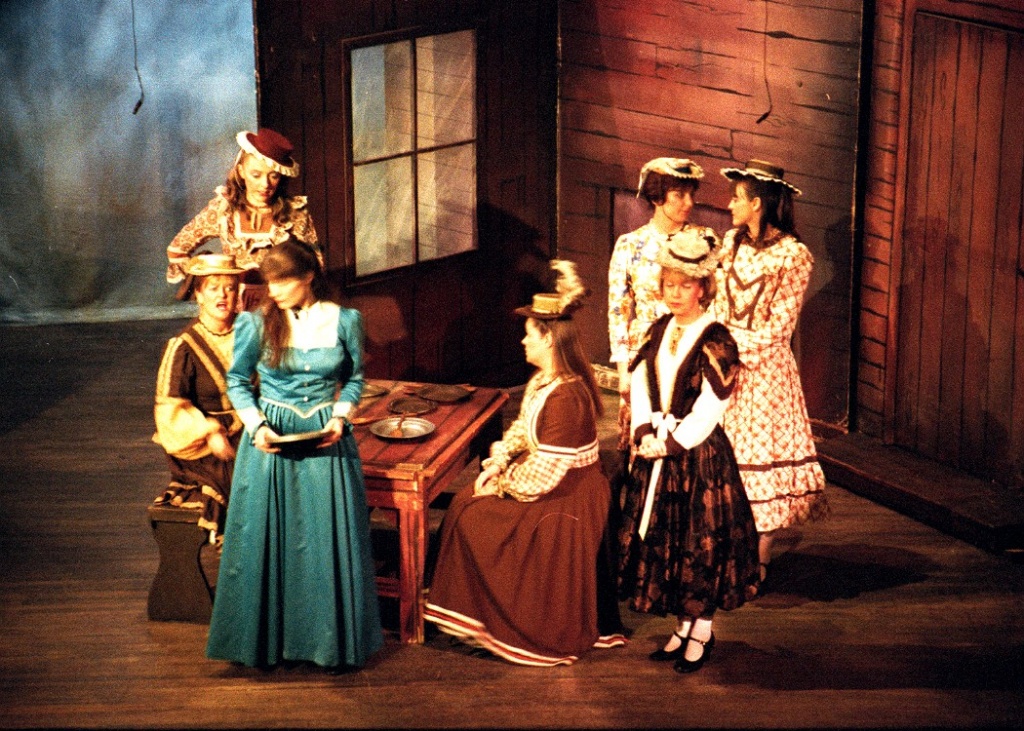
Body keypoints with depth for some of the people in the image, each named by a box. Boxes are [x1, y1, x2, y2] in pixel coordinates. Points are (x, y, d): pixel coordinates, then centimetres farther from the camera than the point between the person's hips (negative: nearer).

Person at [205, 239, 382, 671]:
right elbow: (237, 381, 4)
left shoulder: (344, 321, -3)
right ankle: (264, 639, 15)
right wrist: (256, 426, -11)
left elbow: (354, 377, 8)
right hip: (271, 438, -1)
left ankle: (332, 642, 15)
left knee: (329, 539, 2)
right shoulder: (255, 324, -6)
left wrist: (340, 417, -8)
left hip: (325, 439, 1)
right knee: (266, 539, 2)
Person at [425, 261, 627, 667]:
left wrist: (504, 482, -13)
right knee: (465, 507, 9)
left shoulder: (565, 398, -29)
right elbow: (522, 430, 13)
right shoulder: (541, 382, 3)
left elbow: (542, 473, -28)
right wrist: (498, 462, -4)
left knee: (475, 522, -3)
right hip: (552, 486, 10)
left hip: (562, 502, -10)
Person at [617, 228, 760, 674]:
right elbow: (640, 383, 5)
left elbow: (709, 409, -16)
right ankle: (683, 626, 25)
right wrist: (645, 432, -9)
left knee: (701, 543, 1)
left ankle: (701, 633, 15)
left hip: (700, 456, -6)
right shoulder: (660, 330, 7)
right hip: (656, 453, 6)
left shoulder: (715, 342, -13)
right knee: (660, 540, 11)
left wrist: (671, 443, -16)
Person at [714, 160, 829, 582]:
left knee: (762, 452, 0)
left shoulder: (793, 256, -11)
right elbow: (718, 306, 11)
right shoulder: (732, 243, 7)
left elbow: (778, 328, -11)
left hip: (765, 369, -5)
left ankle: (759, 561, 9)